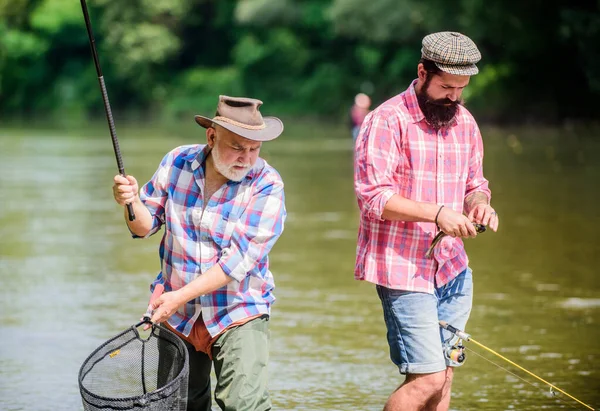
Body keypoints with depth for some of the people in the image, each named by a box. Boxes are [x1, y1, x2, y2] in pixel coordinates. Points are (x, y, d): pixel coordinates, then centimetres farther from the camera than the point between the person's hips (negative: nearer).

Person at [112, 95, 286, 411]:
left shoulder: (266, 185, -16)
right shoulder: (176, 163, -4)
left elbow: (239, 259, -21)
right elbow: (146, 226, 4)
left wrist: (180, 296, -24)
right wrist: (132, 203, -19)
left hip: (237, 313, -4)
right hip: (177, 314, 4)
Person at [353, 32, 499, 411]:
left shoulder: (465, 123, 12)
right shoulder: (388, 121, -11)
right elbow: (373, 196, -17)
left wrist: (479, 204, -3)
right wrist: (437, 213, -26)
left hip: (453, 268, 7)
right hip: (403, 270, -7)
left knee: (443, 377, 7)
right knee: (427, 379, -13)